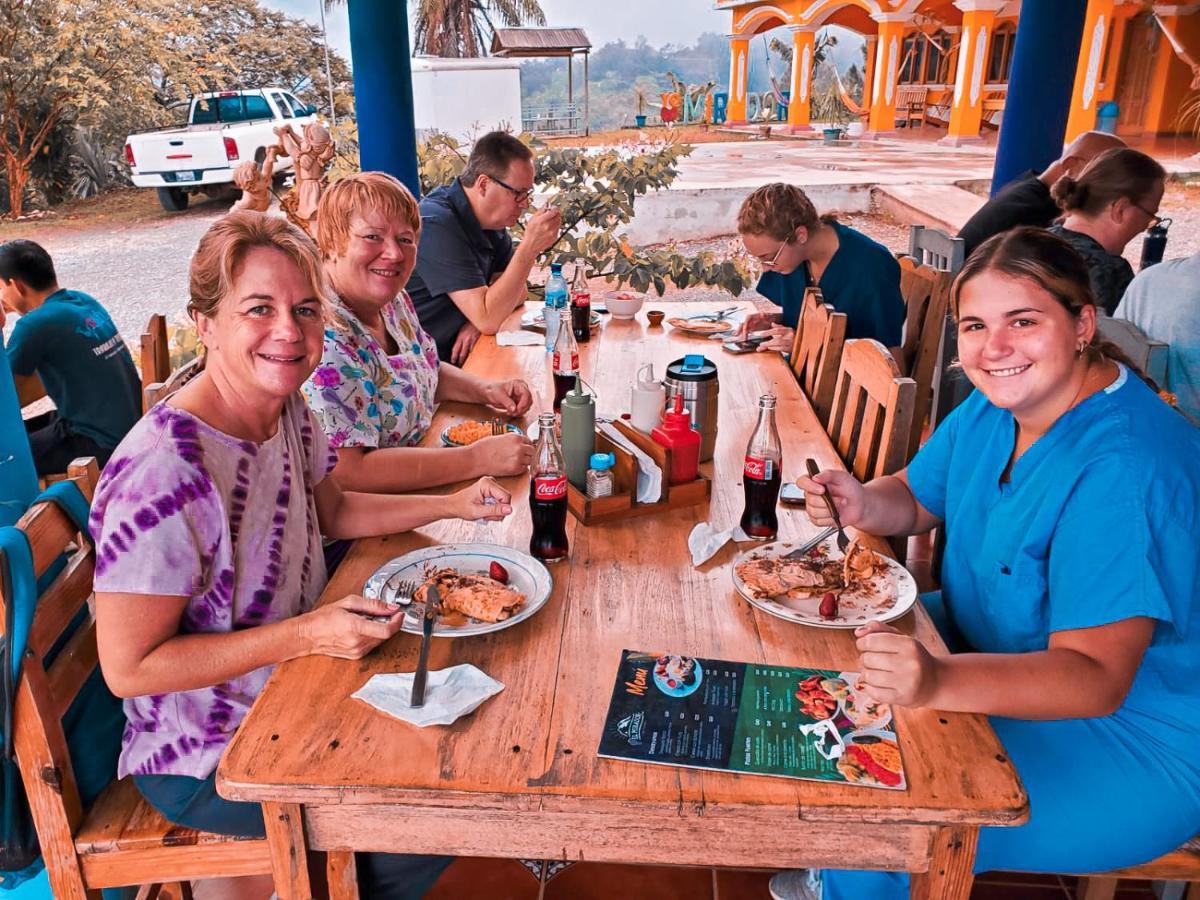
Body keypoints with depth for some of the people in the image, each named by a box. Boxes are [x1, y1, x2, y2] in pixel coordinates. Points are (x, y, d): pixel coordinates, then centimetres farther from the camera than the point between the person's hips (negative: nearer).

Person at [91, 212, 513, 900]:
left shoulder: (287, 410, -6)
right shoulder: (165, 472, -32)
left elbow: (331, 510, 10)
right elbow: (128, 668, -26)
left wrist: (453, 504, -2)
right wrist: (307, 633, -29)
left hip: (294, 697, 8)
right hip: (210, 762, -8)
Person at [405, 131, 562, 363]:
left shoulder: (490, 219, 6)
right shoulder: (437, 224, -22)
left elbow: (516, 290, 9)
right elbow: (487, 319, -26)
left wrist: (479, 319, -11)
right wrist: (529, 247, -28)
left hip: (456, 353, 8)